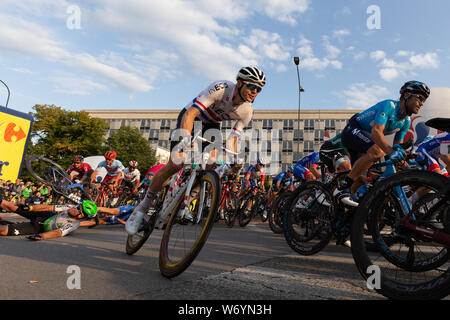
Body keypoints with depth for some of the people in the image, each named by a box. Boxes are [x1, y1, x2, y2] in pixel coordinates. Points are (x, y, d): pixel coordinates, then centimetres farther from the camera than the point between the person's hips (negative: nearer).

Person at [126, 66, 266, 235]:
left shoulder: (247, 112, -16)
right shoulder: (220, 88, -34)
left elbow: (234, 137, -6)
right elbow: (190, 114, -40)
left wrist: (235, 161, -18)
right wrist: (185, 141, -54)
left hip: (211, 125, 5)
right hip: (191, 116, -5)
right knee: (175, 164, -17)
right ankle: (143, 207, -2)